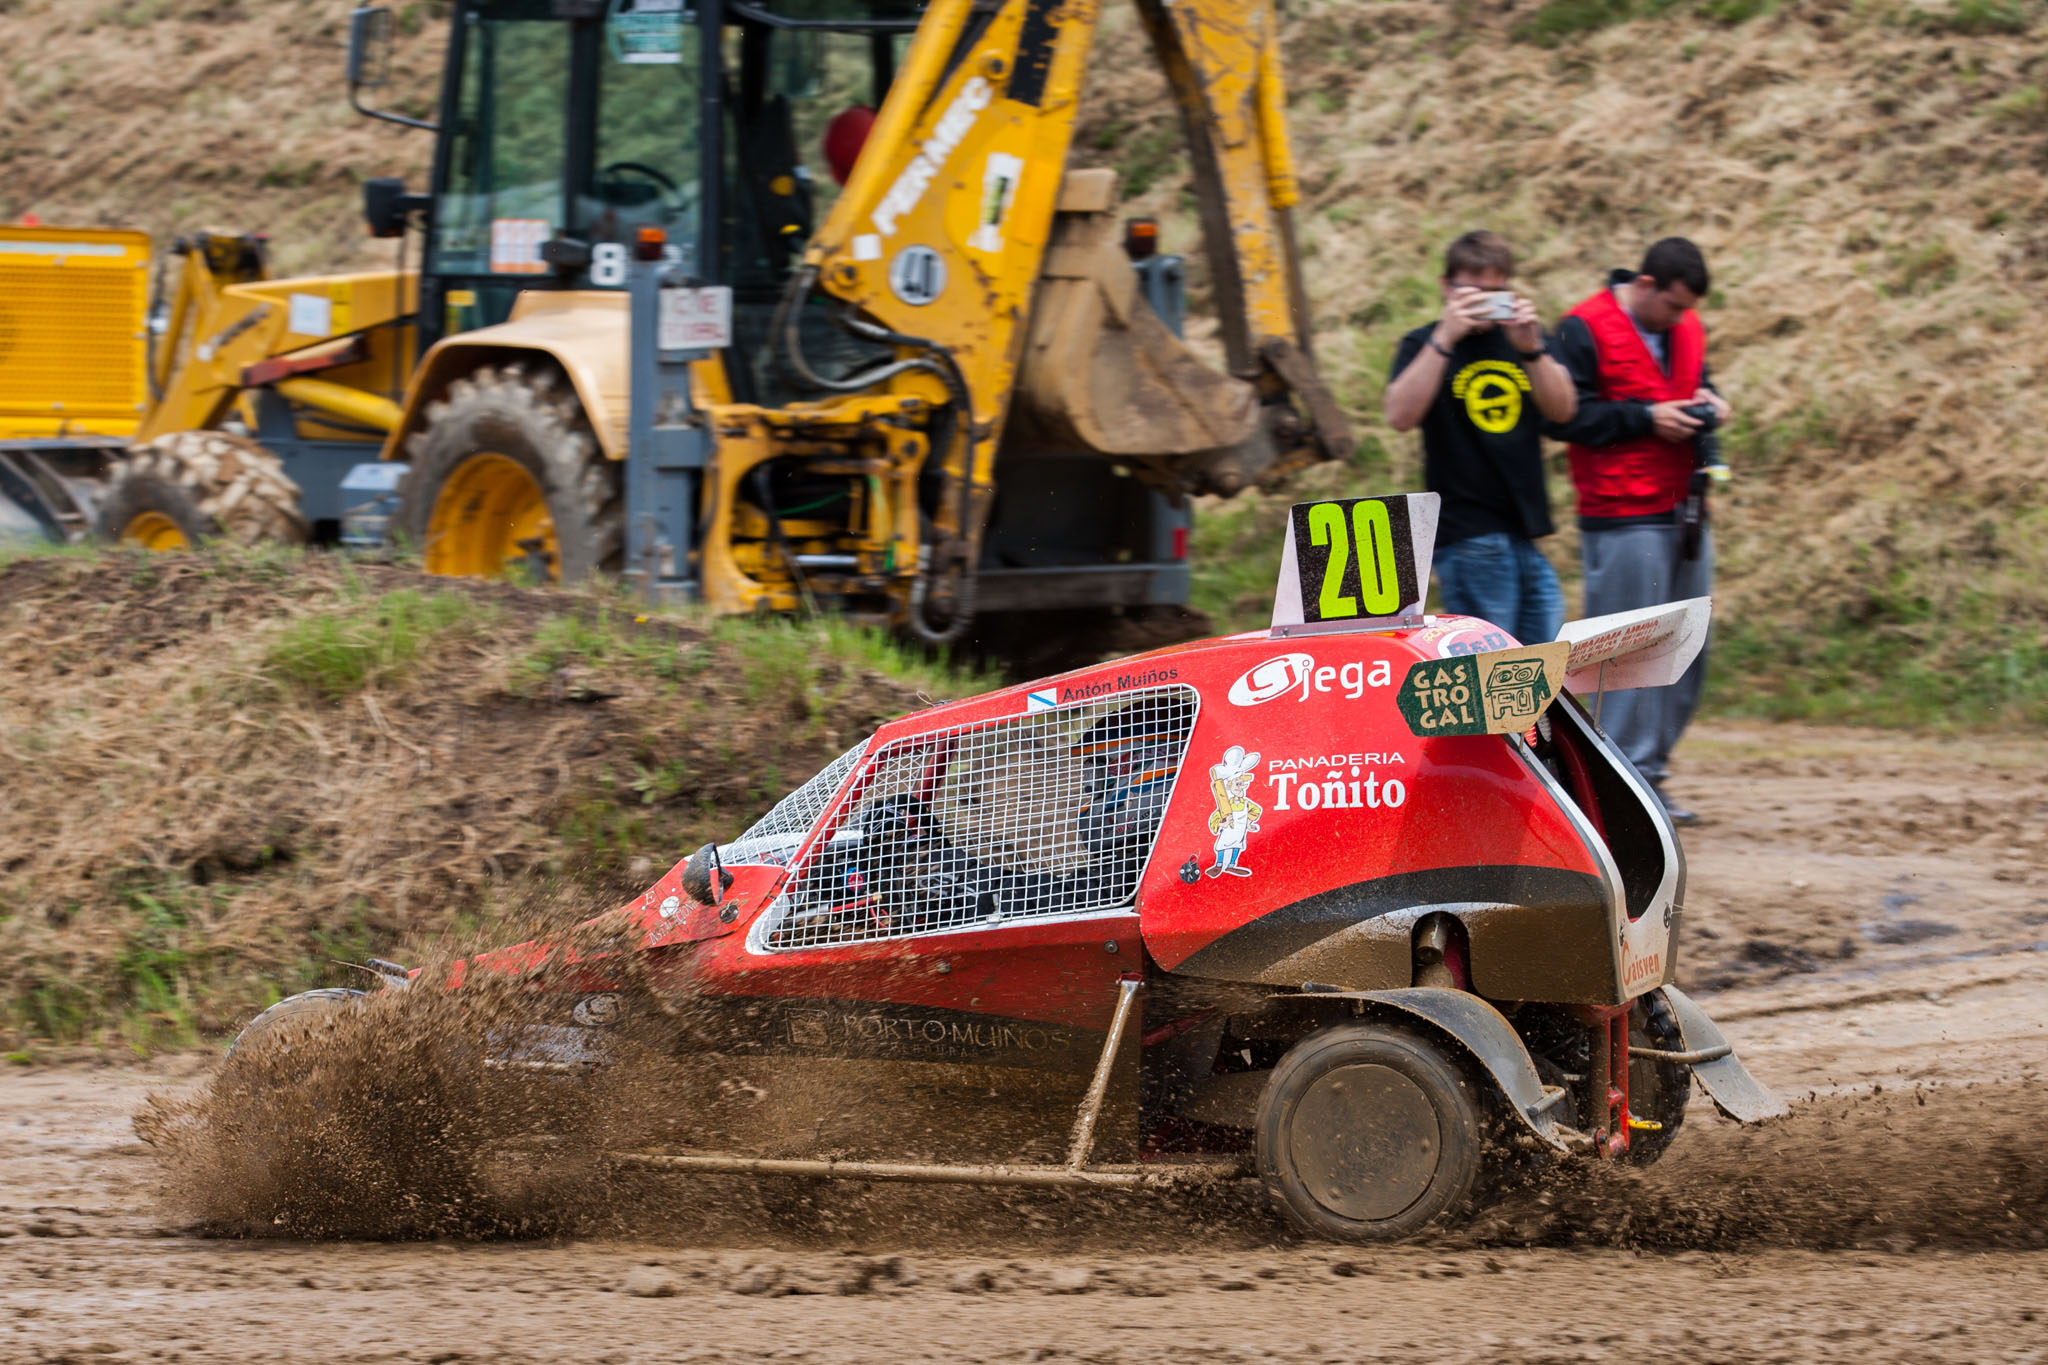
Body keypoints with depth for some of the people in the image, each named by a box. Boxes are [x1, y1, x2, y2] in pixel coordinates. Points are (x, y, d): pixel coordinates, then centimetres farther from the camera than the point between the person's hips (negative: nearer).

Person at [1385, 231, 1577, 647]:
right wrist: (1445, 338, -24)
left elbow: (1561, 409, 1)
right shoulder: (1425, 345, 1)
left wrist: (1531, 348, -17)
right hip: (1467, 531, -6)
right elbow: (1401, 416, -17)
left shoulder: (1523, 336, 14)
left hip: (1526, 531, 6)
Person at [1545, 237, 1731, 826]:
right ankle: (1634, 780, -4)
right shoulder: (1585, 330, -9)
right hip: (1623, 518, -8)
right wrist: (1646, 418, -16)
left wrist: (1707, 402, 5)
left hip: (1684, 512, 8)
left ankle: (1651, 762, 17)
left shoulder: (1686, 327, 14)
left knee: (1689, 648, 8)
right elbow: (1564, 417, -11)